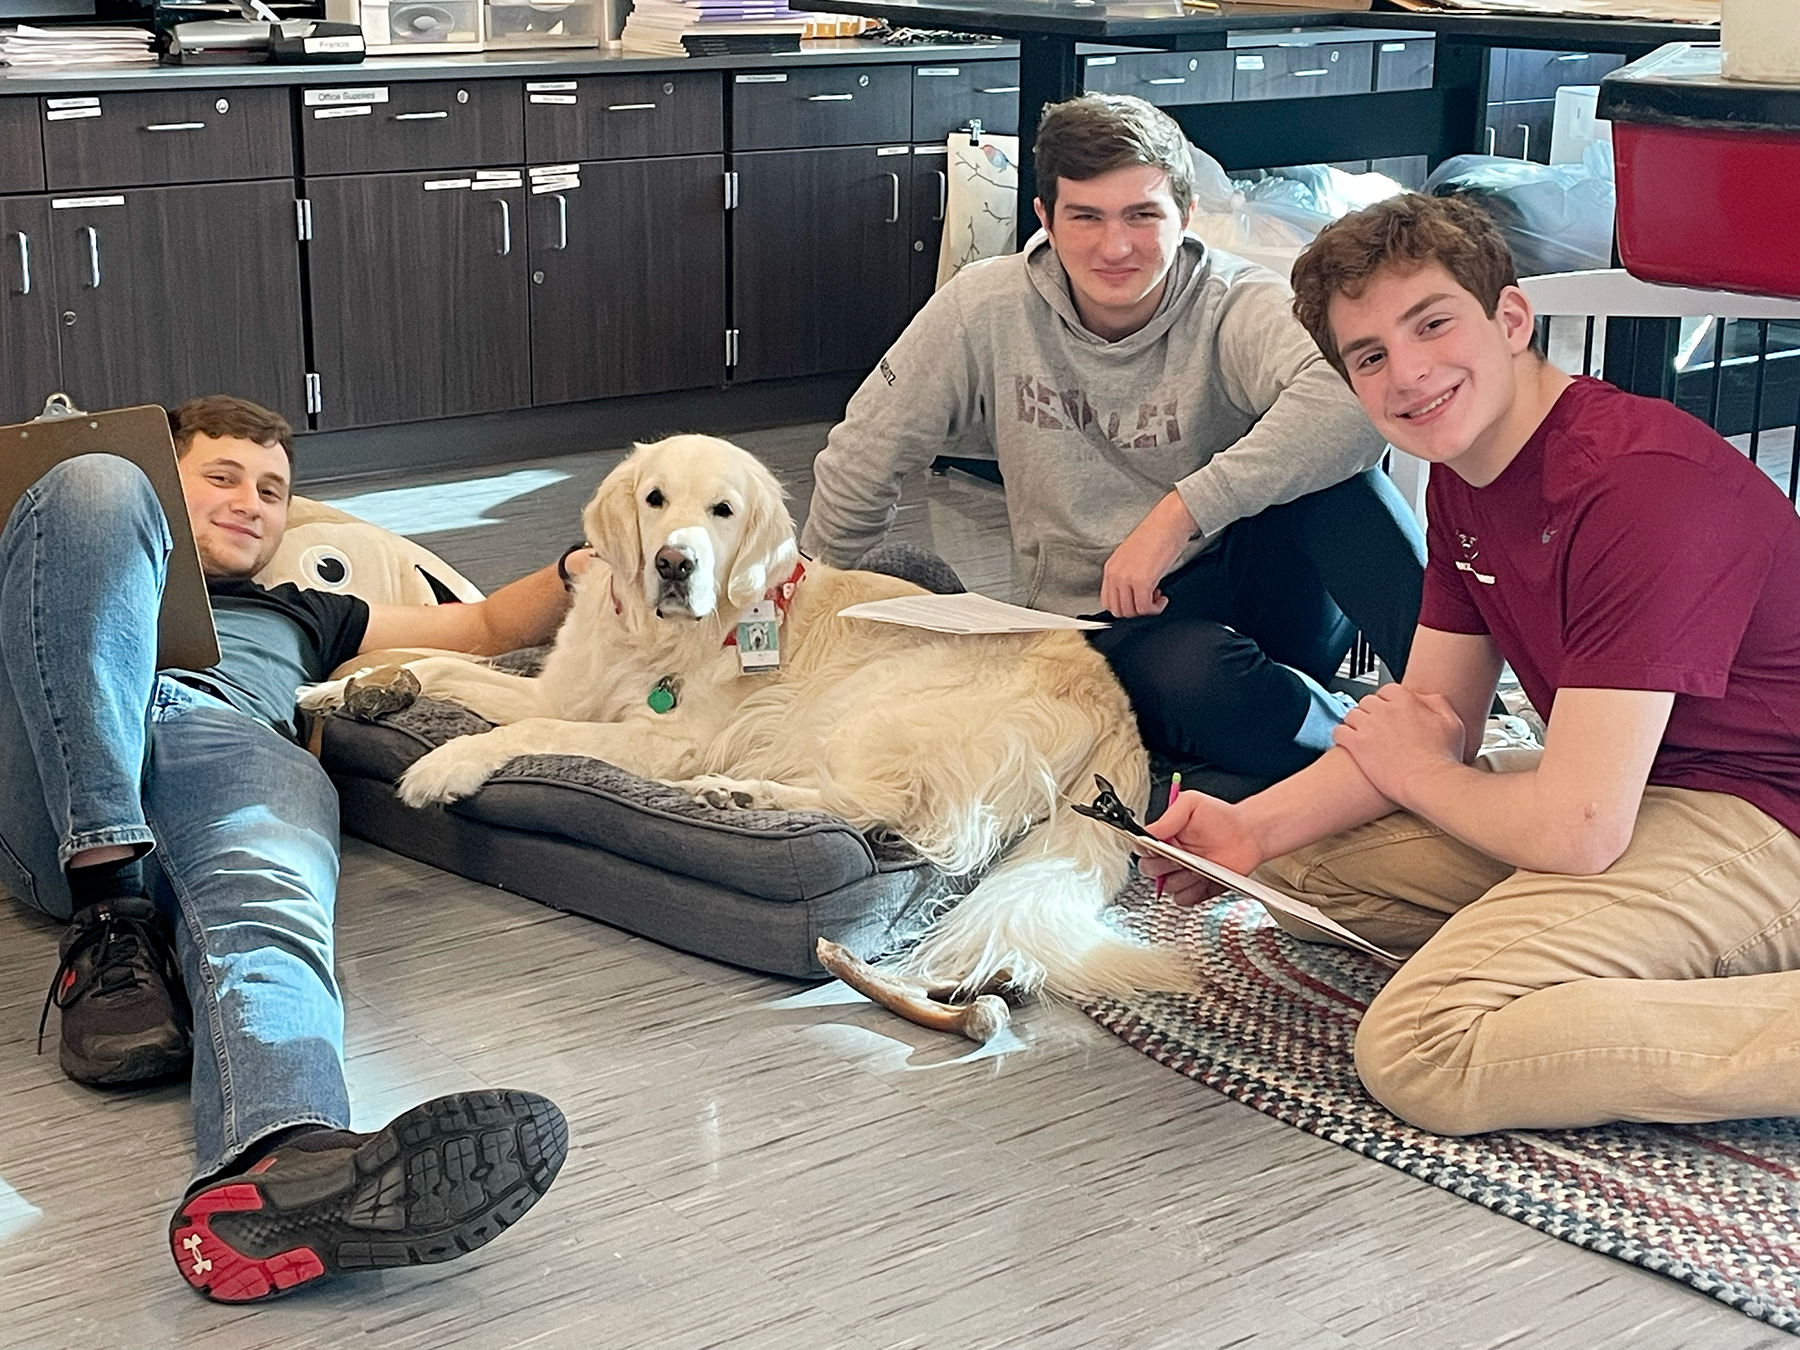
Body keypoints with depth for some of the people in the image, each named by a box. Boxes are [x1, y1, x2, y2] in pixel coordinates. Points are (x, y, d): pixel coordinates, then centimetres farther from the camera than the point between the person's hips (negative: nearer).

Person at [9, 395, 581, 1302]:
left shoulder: (300, 616, 45)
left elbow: (486, 627, 43)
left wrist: (587, 569, 26)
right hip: (56, 789, -1)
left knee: (264, 904, -36)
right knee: (96, 483, -21)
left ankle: (270, 1169, -74)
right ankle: (107, 907, -33)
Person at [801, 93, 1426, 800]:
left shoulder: (1236, 305, -16)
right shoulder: (985, 311, -8)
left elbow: (1359, 393, -38)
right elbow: (861, 462, 4)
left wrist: (1180, 513, -38)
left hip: (1268, 584, 0)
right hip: (1113, 621, 1)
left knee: (1330, 469, -32)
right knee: (1197, 680, -37)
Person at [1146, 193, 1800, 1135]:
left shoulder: (1643, 487, -26)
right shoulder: (1463, 474, 6)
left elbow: (1577, 829, -27)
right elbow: (1433, 726, 10)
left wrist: (1409, 769, -6)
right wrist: (1256, 825, -7)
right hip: (1631, 793, 11)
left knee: (1421, 1053, -25)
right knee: (1301, 859, 10)